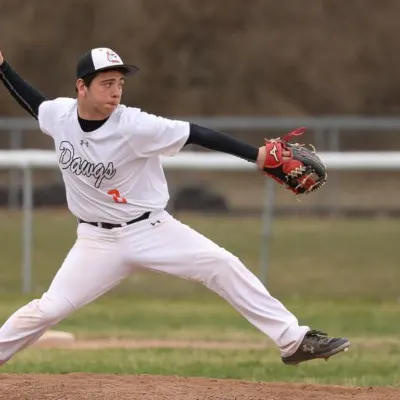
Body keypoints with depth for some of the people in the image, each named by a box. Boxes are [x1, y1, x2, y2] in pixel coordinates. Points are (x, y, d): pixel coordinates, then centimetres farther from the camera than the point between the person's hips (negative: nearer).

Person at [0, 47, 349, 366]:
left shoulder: (135, 126, -22)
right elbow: (34, 102, 16)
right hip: (97, 240, 2)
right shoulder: (59, 114, -8)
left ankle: (293, 340, -14)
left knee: (223, 266, -17)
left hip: (152, 230, -2)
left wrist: (256, 154, -32)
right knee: (49, 309, -7)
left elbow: (197, 135, -24)